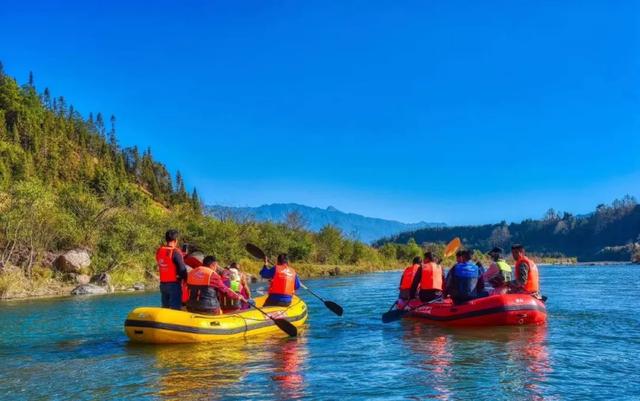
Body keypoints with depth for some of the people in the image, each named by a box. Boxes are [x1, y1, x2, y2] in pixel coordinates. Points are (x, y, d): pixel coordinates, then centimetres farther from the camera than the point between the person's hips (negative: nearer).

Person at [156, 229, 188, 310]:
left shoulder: (159, 251, 4)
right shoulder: (175, 252, -16)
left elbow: (159, 267, 11)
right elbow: (182, 269, -17)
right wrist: (185, 278, 2)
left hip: (163, 284, 7)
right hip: (174, 284, -7)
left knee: (165, 308, 16)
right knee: (175, 309, -2)